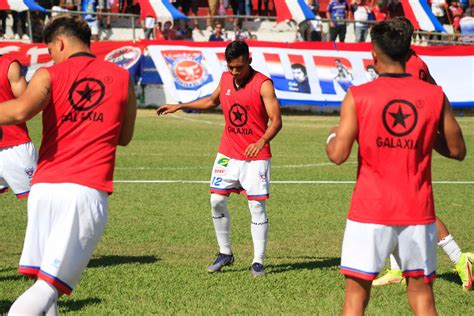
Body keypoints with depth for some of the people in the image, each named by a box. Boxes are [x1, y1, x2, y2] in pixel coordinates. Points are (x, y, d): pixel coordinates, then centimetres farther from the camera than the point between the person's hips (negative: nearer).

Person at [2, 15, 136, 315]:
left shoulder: (49, 75, 4)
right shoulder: (122, 78, 12)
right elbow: (124, 137, 21)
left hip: (44, 187, 0)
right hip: (88, 191, 0)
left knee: (43, 280, 12)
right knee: (49, 286, -5)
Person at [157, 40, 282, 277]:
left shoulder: (263, 84, -13)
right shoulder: (225, 79, 5)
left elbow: (276, 121, -17)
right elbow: (212, 101, 26)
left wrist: (261, 142, -34)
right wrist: (180, 106, 24)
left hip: (256, 156, -6)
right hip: (228, 152, 6)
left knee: (257, 206, -5)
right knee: (217, 201, 2)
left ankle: (258, 261, 1)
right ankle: (225, 253, 16)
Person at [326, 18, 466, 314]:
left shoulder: (358, 97, -7)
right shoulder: (435, 96, -1)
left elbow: (338, 155, -10)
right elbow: (457, 150, 5)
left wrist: (332, 137, 11)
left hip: (370, 212, -2)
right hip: (418, 212, 2)